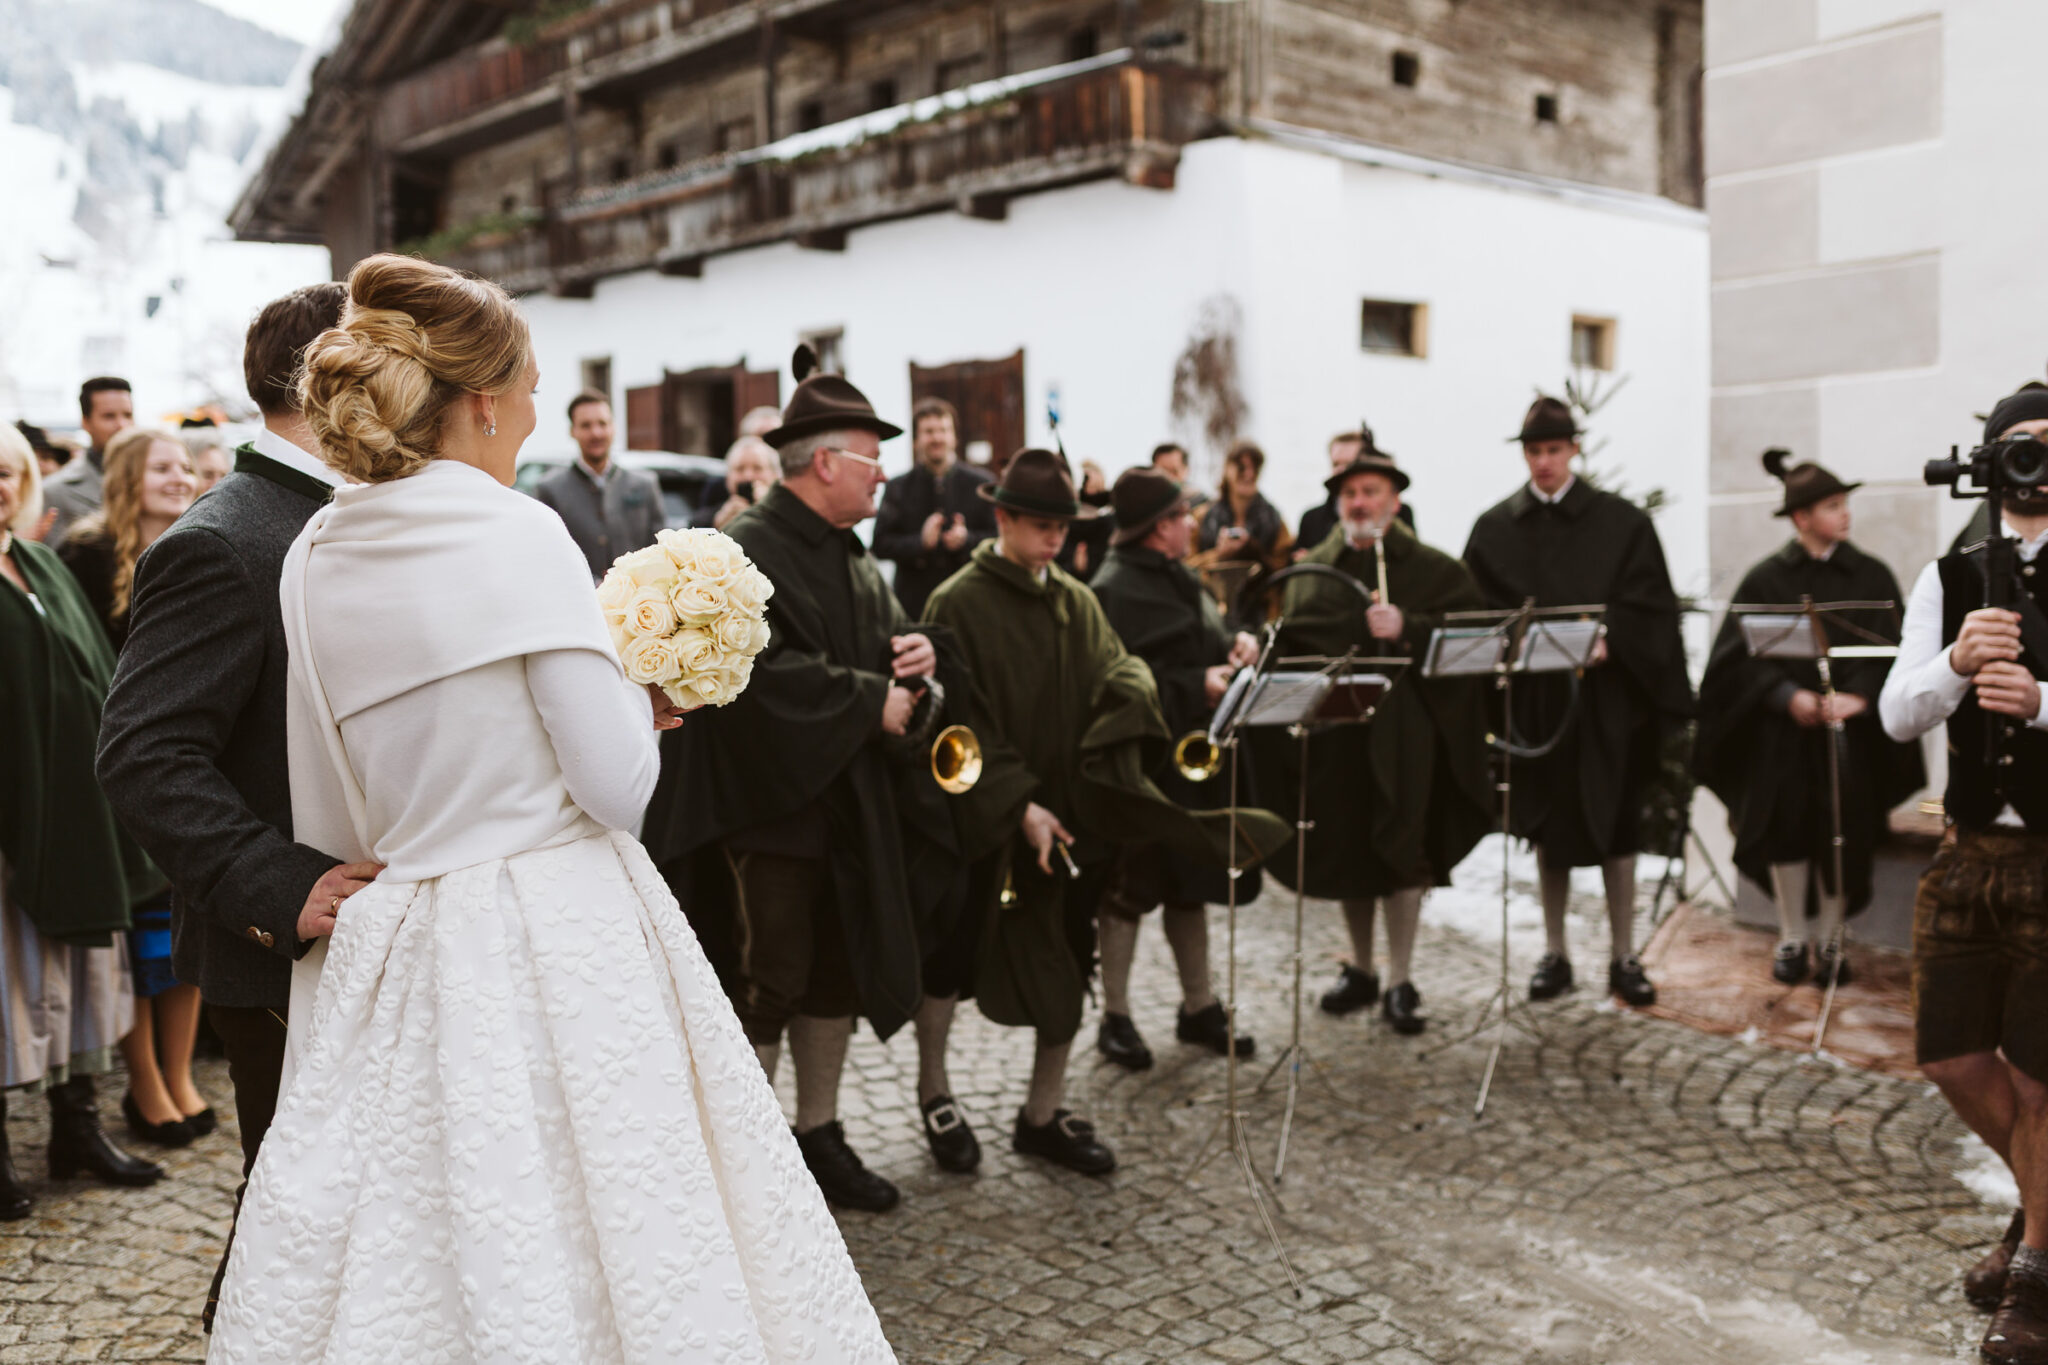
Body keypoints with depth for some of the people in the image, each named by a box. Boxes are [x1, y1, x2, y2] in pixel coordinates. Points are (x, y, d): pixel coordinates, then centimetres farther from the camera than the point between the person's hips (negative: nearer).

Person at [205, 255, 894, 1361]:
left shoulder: (312, 561, 5)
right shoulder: (518, 533, -13)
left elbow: (329, 824, 10)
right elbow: (617, 783, -15)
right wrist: (640, 692, 3)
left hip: (392, 957, 6)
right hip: (561, 954, -6)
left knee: (402, 1266, 14)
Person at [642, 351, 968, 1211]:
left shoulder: (849, 556, 14)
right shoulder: (745, 552, -14)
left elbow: (887, 635, 21)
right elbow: (762, 672, -25)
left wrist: (919, 651, -3)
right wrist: (870, 700, -19)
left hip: (850, 808, 9)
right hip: (769, 806, -8)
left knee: (839, 971, 15)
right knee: (768, 981, -1)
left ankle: (819, 1132, 29)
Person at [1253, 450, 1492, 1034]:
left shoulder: (1432, 568, 5)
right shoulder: (1312, 570, 10)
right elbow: (1292, 639, 0)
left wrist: (1407, 628, -20)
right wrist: (1363, 629, -13)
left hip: (1404, 729, -2)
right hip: (1334, 730, 2)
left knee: (1401, 848, -3)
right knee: (1346, 848, 8)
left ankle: (1399, 980, 7)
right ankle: (1360, 968, 24)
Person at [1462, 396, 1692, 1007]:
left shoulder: (1620, 522, 1)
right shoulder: (1495, 528, 5)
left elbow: (1649, 606, -4)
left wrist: (1610, 641, -20)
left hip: (1606, 697, -1)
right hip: (1532, 696, 1)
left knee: (1615, 825, 4)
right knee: (1546, 826, 9)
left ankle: (1623, 957, 15)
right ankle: (1554, 953, 19)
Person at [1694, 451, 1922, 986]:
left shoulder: (1871, 576, 4)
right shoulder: (1766, 578, 0)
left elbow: (1888, 648, -3)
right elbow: (1741, 654, -6)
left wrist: (1858, 696, -20)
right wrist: (1789, 696, -20)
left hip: (1850, 729, 1)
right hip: (1782, 728, -1)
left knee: (1841, 834, 3)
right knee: (1786, 828, 2)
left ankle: (1829, 939, 18)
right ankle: (1791, 938, 17)